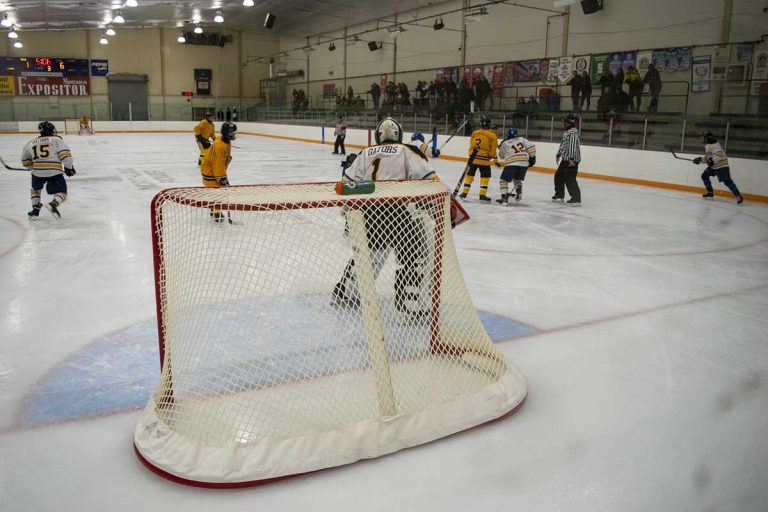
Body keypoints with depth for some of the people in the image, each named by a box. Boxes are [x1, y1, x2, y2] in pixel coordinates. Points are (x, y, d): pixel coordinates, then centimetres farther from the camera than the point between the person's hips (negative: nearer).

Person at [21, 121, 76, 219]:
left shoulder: (31, 143, 18)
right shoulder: (56, 139, 6)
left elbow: (25, 161, 25)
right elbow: (65, 153, -7)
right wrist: (69, 167, 2)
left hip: (37, 172, 4)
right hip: (54, 171, -4)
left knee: (36, 189, 31)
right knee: (61, 193, 6)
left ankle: (35, 209, 26)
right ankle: (53, 204, -23)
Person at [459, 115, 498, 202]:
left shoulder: (474, 133, 6)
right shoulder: (492, 135, -6)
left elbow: (471, 146, 11)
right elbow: (493, 150, -4)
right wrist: (493, 156, 15)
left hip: (473, 158, 4)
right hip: (484, 159, -4)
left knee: (469, 174, 15)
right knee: (485, 176, 7)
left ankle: (464, 193, 15)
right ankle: (482, 195, 3)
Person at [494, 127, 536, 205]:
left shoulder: (504, 143, 11)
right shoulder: (521, 139, 16)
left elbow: (501, 156, 24)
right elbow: (531, 147, 8)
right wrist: (532, 157, 16)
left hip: (512, 164, -4)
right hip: (524, 163, 4)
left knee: (503, 180, 7)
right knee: (517, 179, 27)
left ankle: (504, 197, -6)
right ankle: (519, 192, 5)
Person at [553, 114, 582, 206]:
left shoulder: (573, 133, -17)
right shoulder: (567, 132, 16)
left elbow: (573, 146, -25)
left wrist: (571, 159, -30)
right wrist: (558, 154, 30)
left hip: (571, 160, -10)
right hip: (565, 159, 10)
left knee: (569, 179, -14)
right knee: (558, 176, 18)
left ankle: (576, 199, -14)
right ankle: (559, 195, 32)